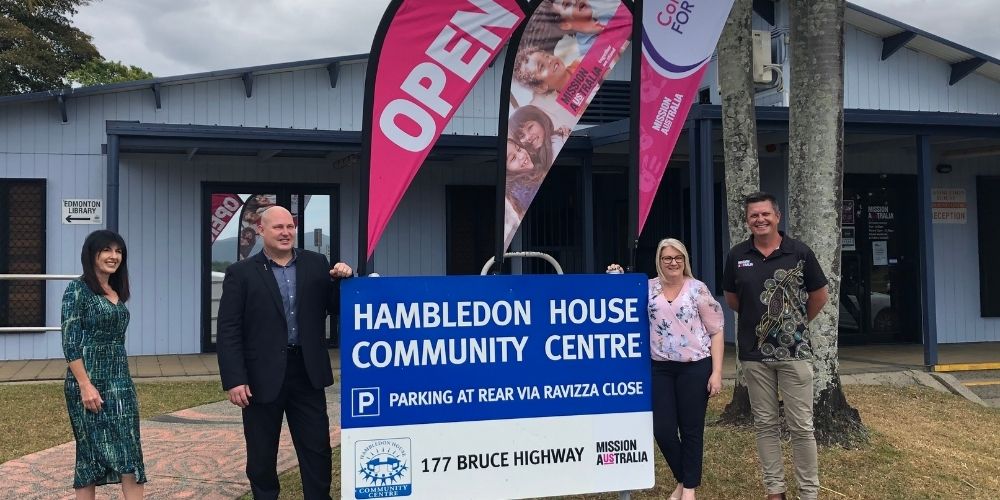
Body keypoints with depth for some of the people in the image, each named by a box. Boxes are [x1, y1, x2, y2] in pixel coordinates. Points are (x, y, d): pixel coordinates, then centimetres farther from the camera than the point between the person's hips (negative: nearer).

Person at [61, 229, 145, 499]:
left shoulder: (117, 292, 13)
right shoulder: (77, 290, -8)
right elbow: (69, 343, -13)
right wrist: (85, 385, -19)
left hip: (120, 381, 7)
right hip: (89, 381, -7)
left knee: (129, 454, 2)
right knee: (91, 452, 1)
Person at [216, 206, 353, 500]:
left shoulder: (316, 264, 7)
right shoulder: (241, 273, -1)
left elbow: (335, 308, 9)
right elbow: (229, 331, -5)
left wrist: (341, 280, -10)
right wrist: (234, 380, -13)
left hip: (307, 372, 2)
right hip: (262, 377, -2)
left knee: (317, 450, 7)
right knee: (261, 456, 10)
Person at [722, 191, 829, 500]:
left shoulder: (800, 252, -5)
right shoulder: (737, 256, 0)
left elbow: (819, 295, 8)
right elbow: (731, 298, 16)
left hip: (794, 351, -2)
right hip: (755, 353, 2)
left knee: (801, 426, 1)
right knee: (765, 424, 9)